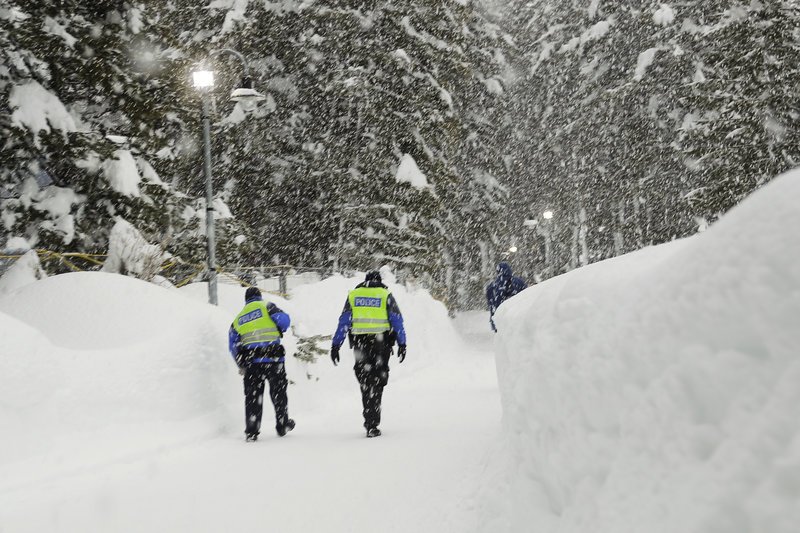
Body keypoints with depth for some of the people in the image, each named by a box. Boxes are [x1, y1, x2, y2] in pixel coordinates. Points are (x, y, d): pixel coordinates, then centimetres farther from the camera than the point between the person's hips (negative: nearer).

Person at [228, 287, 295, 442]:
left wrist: (241, 365, 19)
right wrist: (279, 331, 14)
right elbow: (284, 320, -8)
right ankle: (283, 425, 22)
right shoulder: (266, 306, 6)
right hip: (273, 358, -2)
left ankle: (251, 431, 1)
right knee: (278, 392, 13)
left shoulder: (238, 318, 17)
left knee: (252, 395, 7)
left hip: (250, 359, 3)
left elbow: (233, 346, 11)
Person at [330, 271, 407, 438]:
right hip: (381, 342, -2)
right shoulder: (386, 295, 4)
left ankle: (370, 422, 14)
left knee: (365, 381, 15)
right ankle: (372, 425, -2)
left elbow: (343, 322, 5)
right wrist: (402, 344, 3)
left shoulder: (353, 295, 9)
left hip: (360, 343, 2)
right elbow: (397, 320, 0)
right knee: (376, 383, 5)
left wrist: (335, 345, 6)